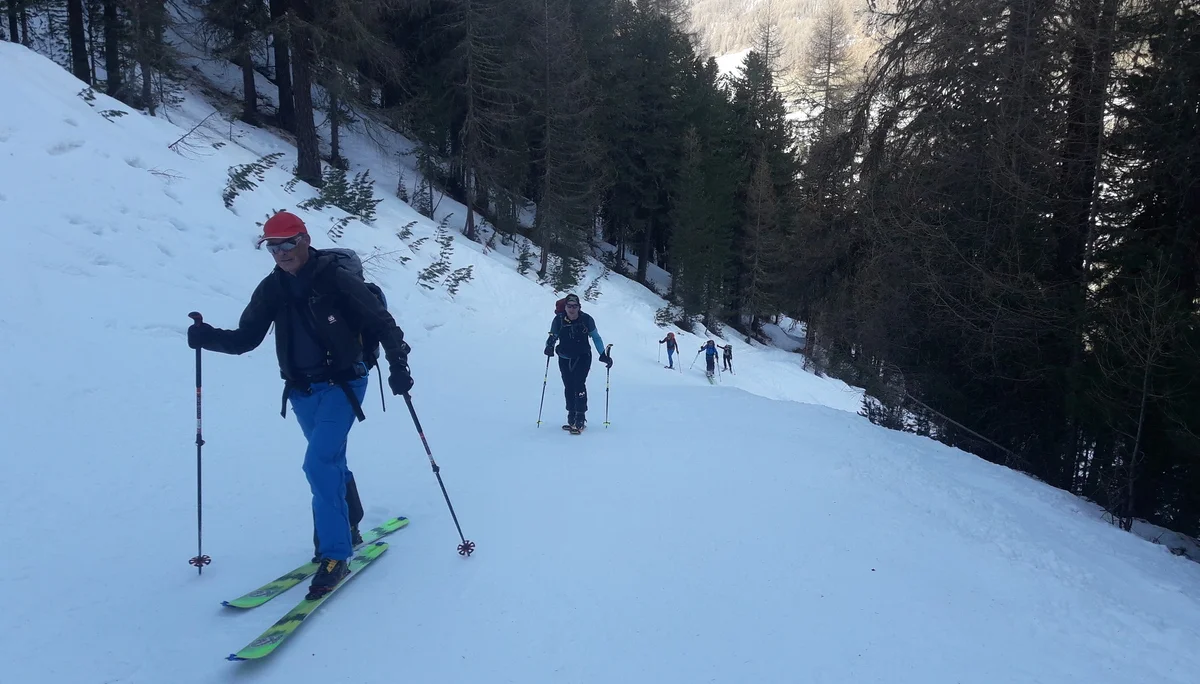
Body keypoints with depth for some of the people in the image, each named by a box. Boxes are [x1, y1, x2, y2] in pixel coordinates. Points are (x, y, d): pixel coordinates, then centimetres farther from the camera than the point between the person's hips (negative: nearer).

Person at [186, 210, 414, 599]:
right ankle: (348, 528, 40)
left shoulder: (336, 280, -14)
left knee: (319, 464, -18)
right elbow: (246, 338, 4)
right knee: (330, 461, 19)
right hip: (302, 392, 6)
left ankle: (335, 555, -8)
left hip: (342, 384, -6)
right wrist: (209, 337, -15)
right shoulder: (272, 289, 1)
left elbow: (382, 323, -12)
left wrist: (397, 363, -24)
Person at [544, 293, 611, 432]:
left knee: (579, 384, -16)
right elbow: (552, 337, 0)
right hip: (565, 359, 3)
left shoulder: (586, 319, -12)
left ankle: (580, 418, -12)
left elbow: (595, 337, 0)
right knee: (568, 387, 7)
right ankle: (571, 416, 20)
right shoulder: (558, 320, -10)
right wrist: (549, 346, -23)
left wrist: (603, 355, -5)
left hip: (583, 358, -2)